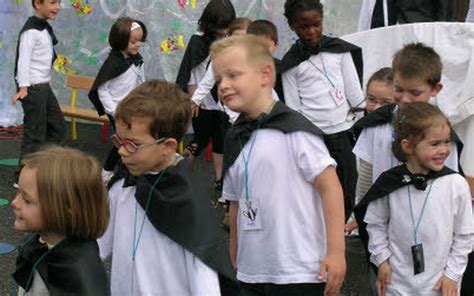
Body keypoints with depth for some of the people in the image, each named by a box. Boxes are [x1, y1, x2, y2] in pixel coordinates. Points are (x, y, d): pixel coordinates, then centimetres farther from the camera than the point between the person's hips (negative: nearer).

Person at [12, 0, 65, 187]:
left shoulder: (45, 29, 13)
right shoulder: (30, 31, -16)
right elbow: (23, 60, -23)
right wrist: (23, 88, -31)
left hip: (44, 87, 10)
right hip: (33, 88, -10)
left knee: (57, 127, 14)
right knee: (35, 135, -5)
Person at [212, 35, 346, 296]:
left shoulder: (294, 130, -10)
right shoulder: (234, 139, 8)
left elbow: (329, 187, -11)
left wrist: (336, 252, -13)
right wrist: (234, 259, 16)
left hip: (299, 273, -6)